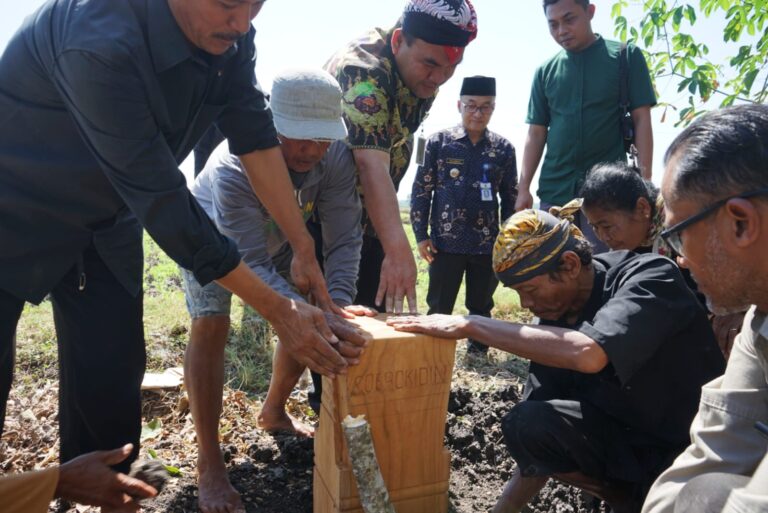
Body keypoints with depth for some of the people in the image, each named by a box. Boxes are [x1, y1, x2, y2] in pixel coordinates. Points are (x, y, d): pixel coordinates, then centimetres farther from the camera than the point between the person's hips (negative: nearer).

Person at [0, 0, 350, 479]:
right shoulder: (100, 41, -36)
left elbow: (256, 138, -10)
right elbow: (160, 199, -36)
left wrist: (304, 249, -13)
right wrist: (278, 309, -31)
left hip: (106, 220, 6)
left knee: (110, 385, 2)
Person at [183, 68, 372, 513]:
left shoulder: (336, 158, -31)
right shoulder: (233, 167, -43)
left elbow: (344, 238, -32)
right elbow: (250, 265, -47)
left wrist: (338, 303, -48)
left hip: (278, 237, 5)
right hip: (214, 238, -4)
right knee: (211, 326, -23)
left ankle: (274, 413, 27)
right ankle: (210, 463, -10)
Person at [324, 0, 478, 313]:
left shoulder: (425, 77, -4)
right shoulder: (362, 70, -29)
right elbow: (372, 165, -42)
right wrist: (398, 250, -52)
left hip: (371, 215, 7)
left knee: (377, 312, 10)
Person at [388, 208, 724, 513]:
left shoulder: (650, 278, -21)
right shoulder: (556, 315, -5)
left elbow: (588, 355, -41)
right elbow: (538, 439, 1)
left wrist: (470, 324, -34)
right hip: (626, 440, 6)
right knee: (527, 425, -16)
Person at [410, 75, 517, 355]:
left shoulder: (504, 148, 4)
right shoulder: (439, 141, -1)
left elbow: (510, 197, 9)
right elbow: (421, 190, 0)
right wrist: (421, 234, -4)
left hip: (488, 244, 2)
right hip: (446, 242, -1)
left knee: (481, 306, 15)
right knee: (439, 307, 8)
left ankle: (478, 351, 29)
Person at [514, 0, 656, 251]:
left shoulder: (626, 56, 3)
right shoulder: (545, 71, 11)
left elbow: (641, 119, 0)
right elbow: (536, 132, 10)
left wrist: (644, 178, -9)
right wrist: (524, 187, 3)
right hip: (555, 188, 3)